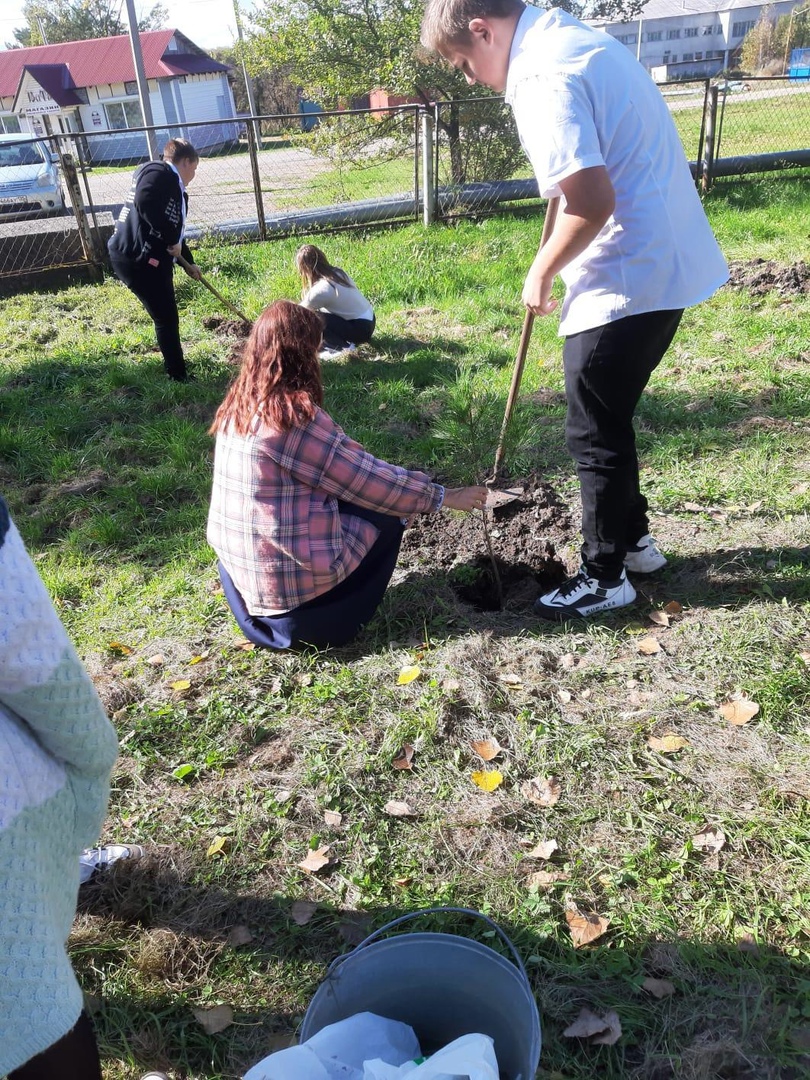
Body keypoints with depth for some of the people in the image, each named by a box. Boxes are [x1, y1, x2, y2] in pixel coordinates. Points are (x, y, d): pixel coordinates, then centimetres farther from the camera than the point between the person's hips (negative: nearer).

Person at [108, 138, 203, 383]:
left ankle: (175, 369, 34)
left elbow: (174, 229, 32)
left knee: (166, 316, 20)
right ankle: (178, 375, 7)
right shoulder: (159, 172, -10)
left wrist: (189, 262, 39)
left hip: (151, 259, 11)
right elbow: (145, 202, -29)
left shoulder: (174, 186, 21)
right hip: (137, 258, -11)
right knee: (166, 317, -3)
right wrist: (172, 240, -22)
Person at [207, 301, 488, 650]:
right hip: (286, 577, -7)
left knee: (349, 500, 24)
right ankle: (316, 623, 11)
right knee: (386, 519, 12)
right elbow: (368, 479, -15)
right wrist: (443, 496, -3)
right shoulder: (295, 414, -23)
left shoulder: (240, 403, 2)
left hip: (237, 562, 7)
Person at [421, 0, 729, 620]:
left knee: (595, 434, 3)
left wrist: (542, 272, -10)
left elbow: (593, 203, -26)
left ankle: (605, 578, 18)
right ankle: (633, 539, 35)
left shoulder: (544, 76, -17)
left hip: (627, 282, -10)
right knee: (610, 418, 20)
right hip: (664, 264, 10)